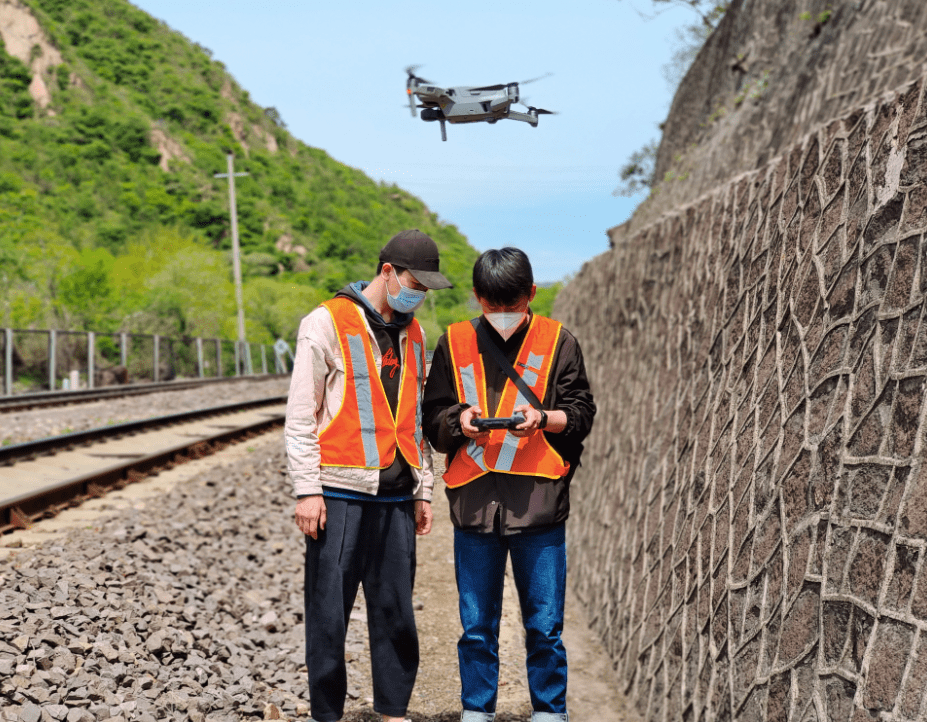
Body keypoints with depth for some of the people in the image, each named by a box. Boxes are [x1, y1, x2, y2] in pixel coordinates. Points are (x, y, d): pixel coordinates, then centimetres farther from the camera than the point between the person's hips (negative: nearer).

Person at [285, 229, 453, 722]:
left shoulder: (413, 334, 15)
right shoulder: (327, 323, -4)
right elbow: (300, 416, -6)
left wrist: (422, 490, 15)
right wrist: (307, 490, -11)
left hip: (396, 495, 5)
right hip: (340, 493, -5)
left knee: (396, 609, 7)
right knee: (329, 610, 0)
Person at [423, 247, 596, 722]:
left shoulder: (557, 343, 4)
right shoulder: (455, 343, 9)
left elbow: (582, 414, 4)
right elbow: (432, 416, 10)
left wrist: (542, 418, -14)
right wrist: (460, 420, -10)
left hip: (539, 500, -1)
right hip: (474, 500, 2)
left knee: (544, 625, 4)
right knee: (476, 625, 9)